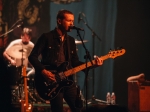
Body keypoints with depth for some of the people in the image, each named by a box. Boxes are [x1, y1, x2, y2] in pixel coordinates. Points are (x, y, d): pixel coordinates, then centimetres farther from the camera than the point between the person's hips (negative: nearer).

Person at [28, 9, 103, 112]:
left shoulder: (71, 40, 16)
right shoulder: (46, 37, -3)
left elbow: (75, 62, 14)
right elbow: (32, 56, -6)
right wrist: (43, 71, -19)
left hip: (67, 80, 6)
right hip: (52, 81, -6)